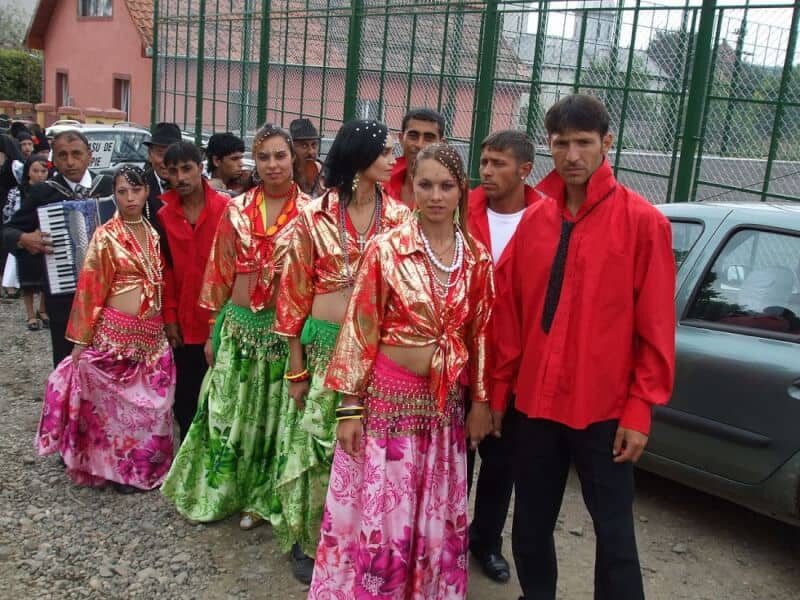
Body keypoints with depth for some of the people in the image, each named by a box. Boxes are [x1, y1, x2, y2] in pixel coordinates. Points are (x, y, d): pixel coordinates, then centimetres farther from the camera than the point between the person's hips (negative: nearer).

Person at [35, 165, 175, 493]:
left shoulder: (153, 233, 9)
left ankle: (147, 464, 28)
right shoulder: (106, 235, -7)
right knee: (113, 399, 6)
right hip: (115, 331, -5)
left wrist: (167, 322, 12)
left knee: (151, 402, 12)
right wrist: (81, 339, -8)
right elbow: (90, 288, -8)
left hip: (152, 333, 5)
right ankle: (117, 469, 22)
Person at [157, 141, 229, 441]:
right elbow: (165, 270, 6)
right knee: (186, 396, 11)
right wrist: (169, 317, 2)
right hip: (184, 323, 3)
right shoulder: (164, 215, 4)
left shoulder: (225, 207, -5)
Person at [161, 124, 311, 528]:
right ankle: (220, 490, 28)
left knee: (272, 415, 9)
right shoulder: (237, 210, 4)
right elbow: (221, 272, 7)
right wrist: (214, 329, 7)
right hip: (238, 324, 2)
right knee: (227, 413, 9)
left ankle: (260, 498, 26)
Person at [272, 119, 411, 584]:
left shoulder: (400, 218, 1)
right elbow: (296, 292, 0)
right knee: (316, 444, 9)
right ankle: (308, 540, 28)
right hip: (324, 344, -1)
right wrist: (296, 367, -1)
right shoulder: (315, 216, -3)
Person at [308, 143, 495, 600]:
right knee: (376, 514, 6)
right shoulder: (386, 248, -9)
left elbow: (481, 333, 6)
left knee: (436, 517, 16)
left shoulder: (476, 257, 0)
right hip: (387, 398, -3)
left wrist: (480, 399, 6)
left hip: (444, 404, 3)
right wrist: (349, 407, -9)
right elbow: (360, 329, -8)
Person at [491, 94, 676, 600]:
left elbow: (656, 325, -8)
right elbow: (510, 314, 7)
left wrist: (640, 409, -10)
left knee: (614, 533, 9)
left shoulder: (643, 221, -7)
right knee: (530, 526, 17)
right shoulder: (534, 219, 5)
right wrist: (499, 389, 6)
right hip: (535, 403, 4)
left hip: (604, 408, -4)